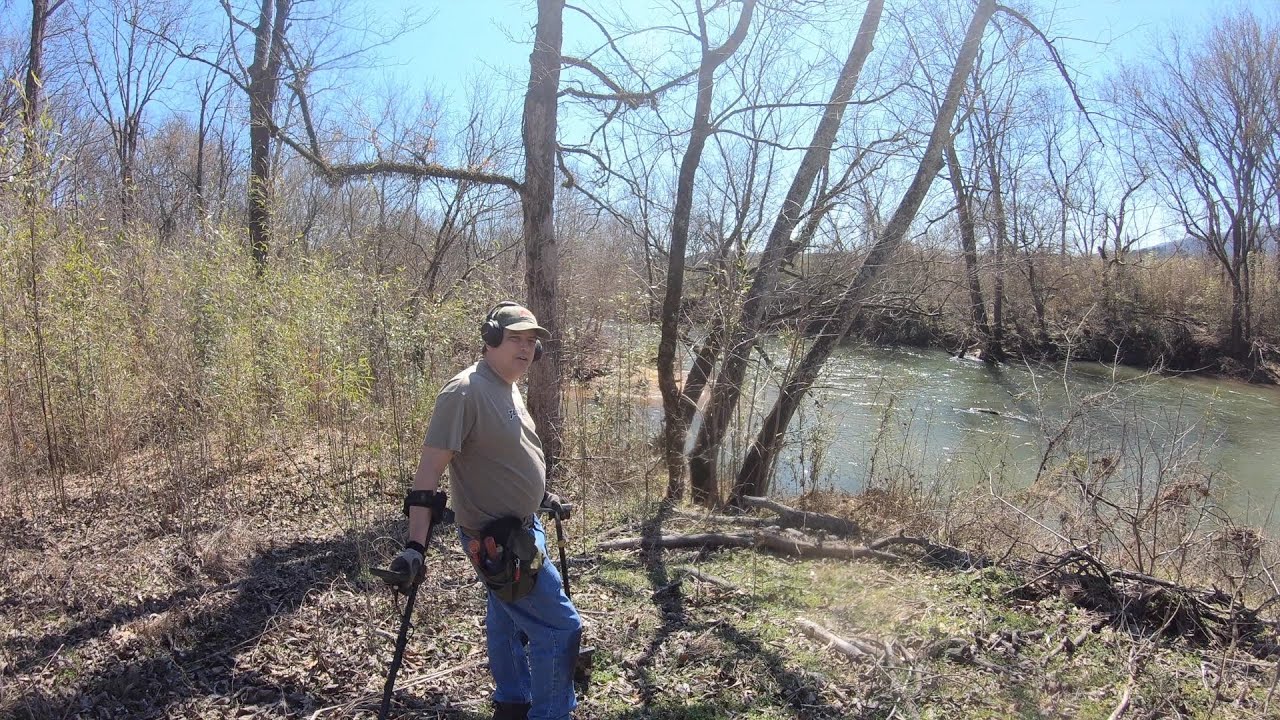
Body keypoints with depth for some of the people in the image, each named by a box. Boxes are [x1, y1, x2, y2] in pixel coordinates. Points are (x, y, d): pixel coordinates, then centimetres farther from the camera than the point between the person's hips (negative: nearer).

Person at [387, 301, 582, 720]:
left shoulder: (507, 387, 6)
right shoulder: (465, 392, -23)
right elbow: (429, 469, -26)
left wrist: (539, 495, 27)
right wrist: (415, 545, -30)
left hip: (520, 529, 10)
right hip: (496, 541, -10)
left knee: (509, 620, 25)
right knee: (559, 626, -4)